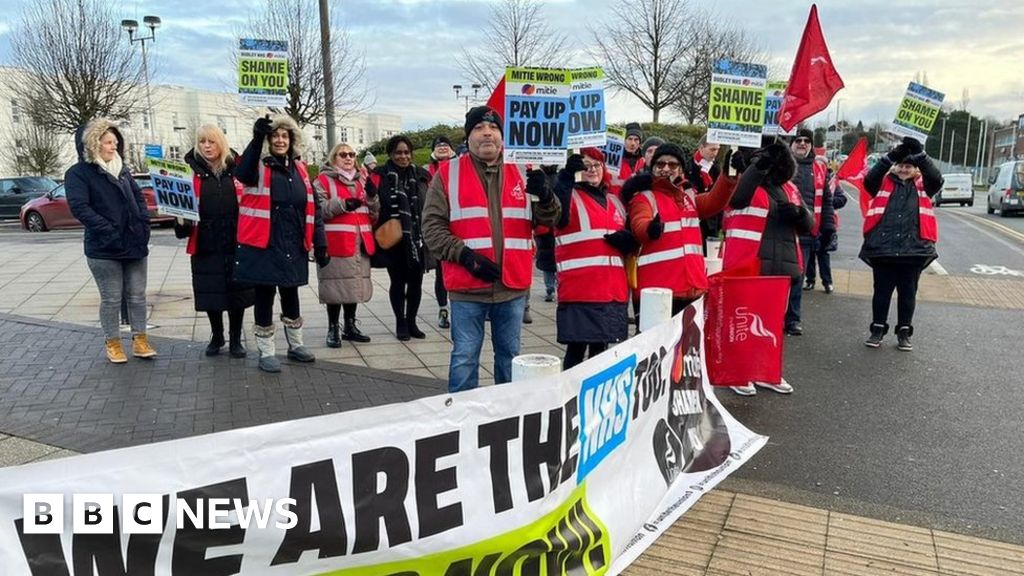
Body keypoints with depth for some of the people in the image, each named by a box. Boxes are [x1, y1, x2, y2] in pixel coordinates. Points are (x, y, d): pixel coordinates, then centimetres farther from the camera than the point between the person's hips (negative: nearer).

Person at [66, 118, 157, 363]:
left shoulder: (122, 169, 15)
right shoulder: (78, 173, -5)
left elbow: (139, 198, 15)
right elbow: (79, 207, -16)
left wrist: (144, 225, -1)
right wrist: (110, 231, -22)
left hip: (135, 244, 6)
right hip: (104, 249, -5)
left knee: (137, 295, 9)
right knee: (111, 299, 3)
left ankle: (140, 339, 19)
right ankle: (113, 343, 17)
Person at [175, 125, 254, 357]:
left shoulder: (236, 171, 3)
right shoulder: (192, 172, 3)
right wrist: (182, 220, -16)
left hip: (236, 244, 0)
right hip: (205, 245, 0)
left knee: (237, 292, 6)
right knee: (210, 293, 8)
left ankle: (235, 339, 21)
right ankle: (216, 336, 28)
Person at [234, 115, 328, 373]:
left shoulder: (299, 169, 10)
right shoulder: (259, 166, -4)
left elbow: (312, 209, 10)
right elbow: (242, 173, -30)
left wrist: (320, 244, 5)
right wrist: (256, 139, -40)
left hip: (293, 247, 5)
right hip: (263, 246, -4)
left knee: (291, 295, 17)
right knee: (265, 297, 4)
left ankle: (296, 345, 32)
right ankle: (266, 352, 15)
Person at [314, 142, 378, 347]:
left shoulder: (359, 180, 20)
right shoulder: (323, 180, 0)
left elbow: (374, 214, 18)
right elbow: (318, 208, -13)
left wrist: (372, 195, 0)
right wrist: (343, 204, -22)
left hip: (359, 242, 6)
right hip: (336, 243, -6)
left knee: (354, 284, 11)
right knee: (337, 284, -5)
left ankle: (350, 326, 23)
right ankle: (333, 329, 6)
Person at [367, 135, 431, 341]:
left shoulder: (422, 176, 7)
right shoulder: (380, 176, -4)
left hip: (418, 239, 3)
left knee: (416, 282, 8)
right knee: (398, 282, 8)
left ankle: (411, 322, 23)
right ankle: (400, 323, 22)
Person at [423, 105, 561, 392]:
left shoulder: (520, 174, 10)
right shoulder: (448, 174, 1)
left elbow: (547, 220, 9)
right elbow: (432, 226, -4)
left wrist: (544, 195, -13)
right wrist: (465, 256, -16)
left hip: (513, 284, 3)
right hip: (467, 286, -3)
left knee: (510, 354, 15)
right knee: (465, 357, 4)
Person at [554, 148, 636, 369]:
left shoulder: (614, 201, 20)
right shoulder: (569, 195, 1)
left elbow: (630, 240, 27)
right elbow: (557, 217, -24)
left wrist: (627, 241, 3)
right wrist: (566, 179, -34)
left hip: (613, 289, 6)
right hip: (579, 289, -6)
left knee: (601, 347, 12)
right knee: (577, 347, -5)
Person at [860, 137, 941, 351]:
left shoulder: (922, 187, 9)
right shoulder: (884, 183, 7)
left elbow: (937, 180, -10)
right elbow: (869, 179, -12)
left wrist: (920, 154, -20)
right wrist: (890, 157, -24)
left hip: (914, 250, 1)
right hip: (882, 248, -1)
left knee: (908, 293, 10)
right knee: (882, 291, 8)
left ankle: (904, 332, 22)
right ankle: (878, 329, 21)